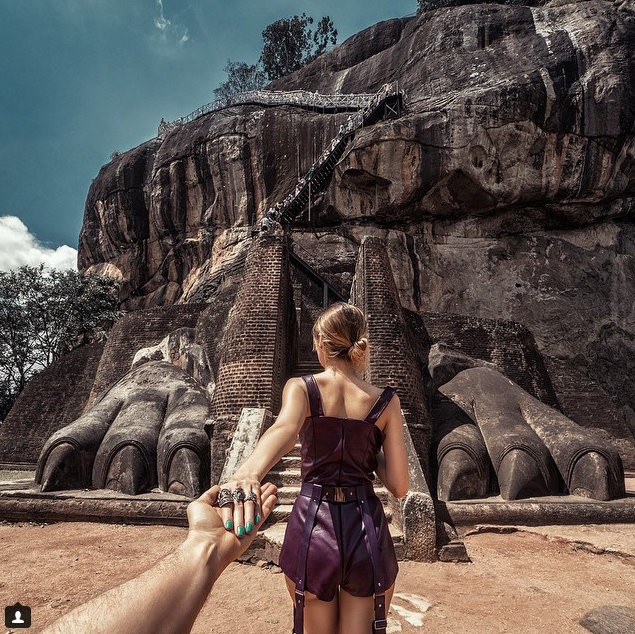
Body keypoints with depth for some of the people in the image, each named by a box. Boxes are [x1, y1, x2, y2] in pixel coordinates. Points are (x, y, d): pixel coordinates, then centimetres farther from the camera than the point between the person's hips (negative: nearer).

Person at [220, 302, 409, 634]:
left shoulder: (300, 387, -6)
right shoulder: (386, 400, -3)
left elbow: (285, 429, -31)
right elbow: (399, 486, -4)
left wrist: (247, 472, -49)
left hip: (313, 526, 0)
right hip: (366, 529, 0)